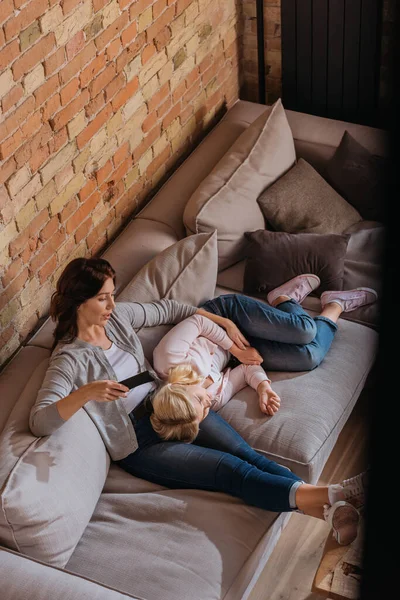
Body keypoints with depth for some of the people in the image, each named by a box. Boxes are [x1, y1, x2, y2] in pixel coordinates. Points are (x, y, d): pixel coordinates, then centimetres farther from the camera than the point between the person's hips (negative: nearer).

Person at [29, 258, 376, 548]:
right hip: (139, 442, -6)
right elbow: (39, 421, -26)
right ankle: (330, 497, -38)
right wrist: (85, 393, -41)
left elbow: (168, 310, 21)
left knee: (245, 453, -18)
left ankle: (328, 508, -34)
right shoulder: (70, 359, -14)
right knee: (233, 470, -22)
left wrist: (224, 322, 19)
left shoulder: (117, 316, 4)